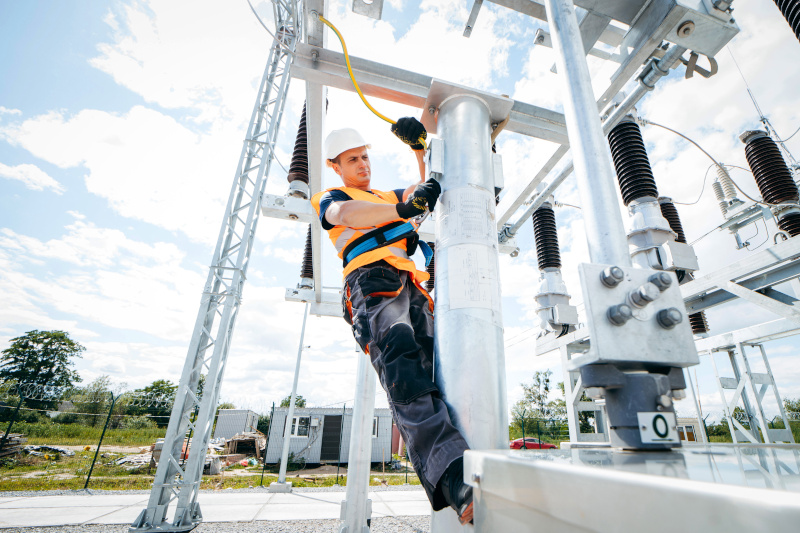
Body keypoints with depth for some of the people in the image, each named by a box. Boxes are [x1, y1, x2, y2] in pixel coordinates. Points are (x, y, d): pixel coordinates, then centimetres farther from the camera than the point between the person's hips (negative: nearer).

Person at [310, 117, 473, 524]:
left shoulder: (386, 195, 41)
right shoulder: (330, 198, 22)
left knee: (436, 367, -15)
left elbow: (429, 185, 44)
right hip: (371, 282, -7)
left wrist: (419, 146, 27)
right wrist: (403, 209, -21)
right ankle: (457, 484, -43)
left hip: (412, 288, 8)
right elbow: (346, 214, -3)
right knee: (405, 374, -31)